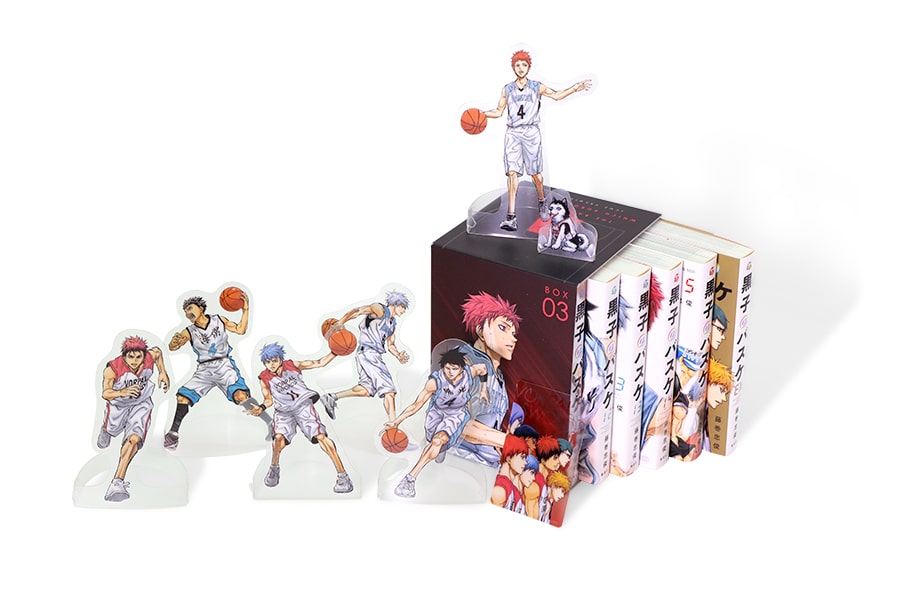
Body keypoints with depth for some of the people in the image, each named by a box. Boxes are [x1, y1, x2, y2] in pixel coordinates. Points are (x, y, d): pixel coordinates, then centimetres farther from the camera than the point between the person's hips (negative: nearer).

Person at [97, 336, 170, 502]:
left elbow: (157, 351, 0)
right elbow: (105, 393, -43)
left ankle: (117, 482, -25)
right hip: (118, 404, 0)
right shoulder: (112, 369, -35)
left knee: (134, 439, -21)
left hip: (141, 404, 0)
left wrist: (163, 373, -1)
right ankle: (105, 430, 69)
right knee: (112, 429, 27)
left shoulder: (150, 357, -25)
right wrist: (122, 392, -62)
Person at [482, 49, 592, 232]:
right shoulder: (507, 89, 9)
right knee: (512, 172, -11)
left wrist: (575, 88, 3)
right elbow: (499, 112, 14)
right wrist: (482, 114, -2)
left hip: (531, 133, 0)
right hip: (513, 133, 0)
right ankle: (511, 217, -16)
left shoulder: (537, 87, 6)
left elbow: (556, 95, 14)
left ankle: (541, 202, 34)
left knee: (535, 173, 3)